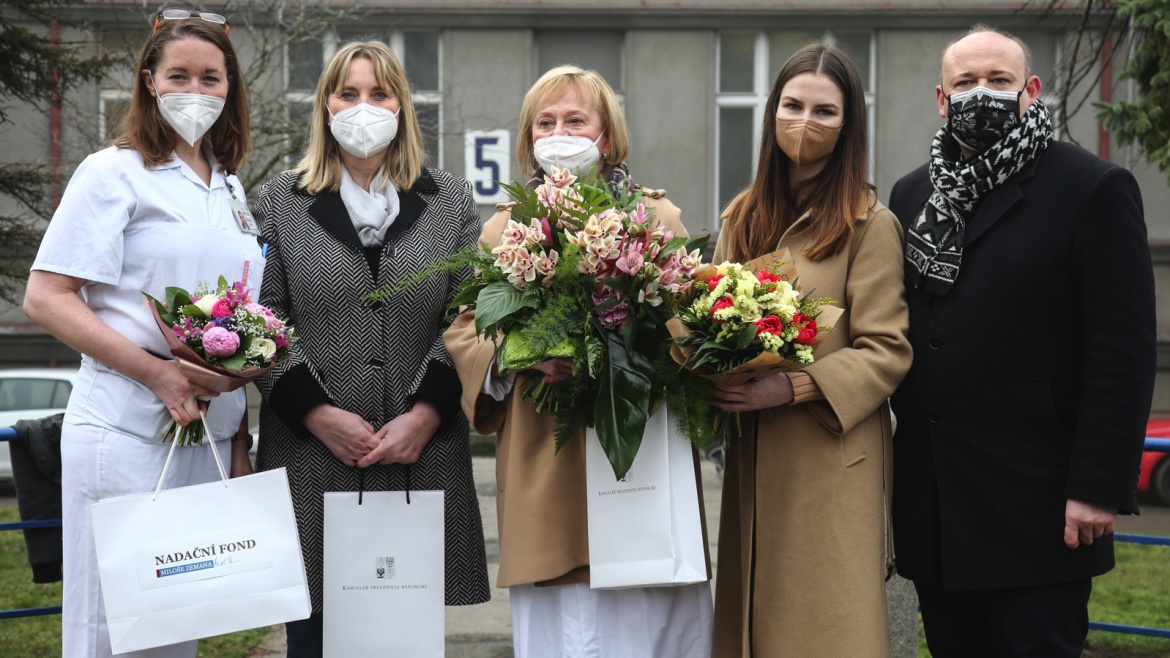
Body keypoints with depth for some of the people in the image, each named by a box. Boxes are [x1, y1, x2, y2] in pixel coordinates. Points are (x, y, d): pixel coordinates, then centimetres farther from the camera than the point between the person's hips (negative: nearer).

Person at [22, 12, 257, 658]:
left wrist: (241, 435, 13)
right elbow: (45, 297, -11)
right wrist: (158, 373, -19)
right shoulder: (115, 172, -4)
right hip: (127, 431, -6)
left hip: (210, 436, 6)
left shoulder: (229, 187, 15)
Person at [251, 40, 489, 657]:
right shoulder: (279, 203, 10)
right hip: (311, 458, 0)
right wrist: (319, 415, -9)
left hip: (424, 458, 1)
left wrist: (425, 415, -9)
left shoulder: (452, 201, 11)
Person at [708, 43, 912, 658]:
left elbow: (885, 352, -9)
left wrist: (792, 386, -21)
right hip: (750, 460, 5)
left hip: (831, 462, -5)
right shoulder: (742, 217, 12)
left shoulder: (869, 223, -6)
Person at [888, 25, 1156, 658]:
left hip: (1037, 509, -5)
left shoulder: (1095, 189, -4)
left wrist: (1100, 486, -14)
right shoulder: (911, 194, 13)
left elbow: (1122, 351, -9)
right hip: (931, 505, 5)